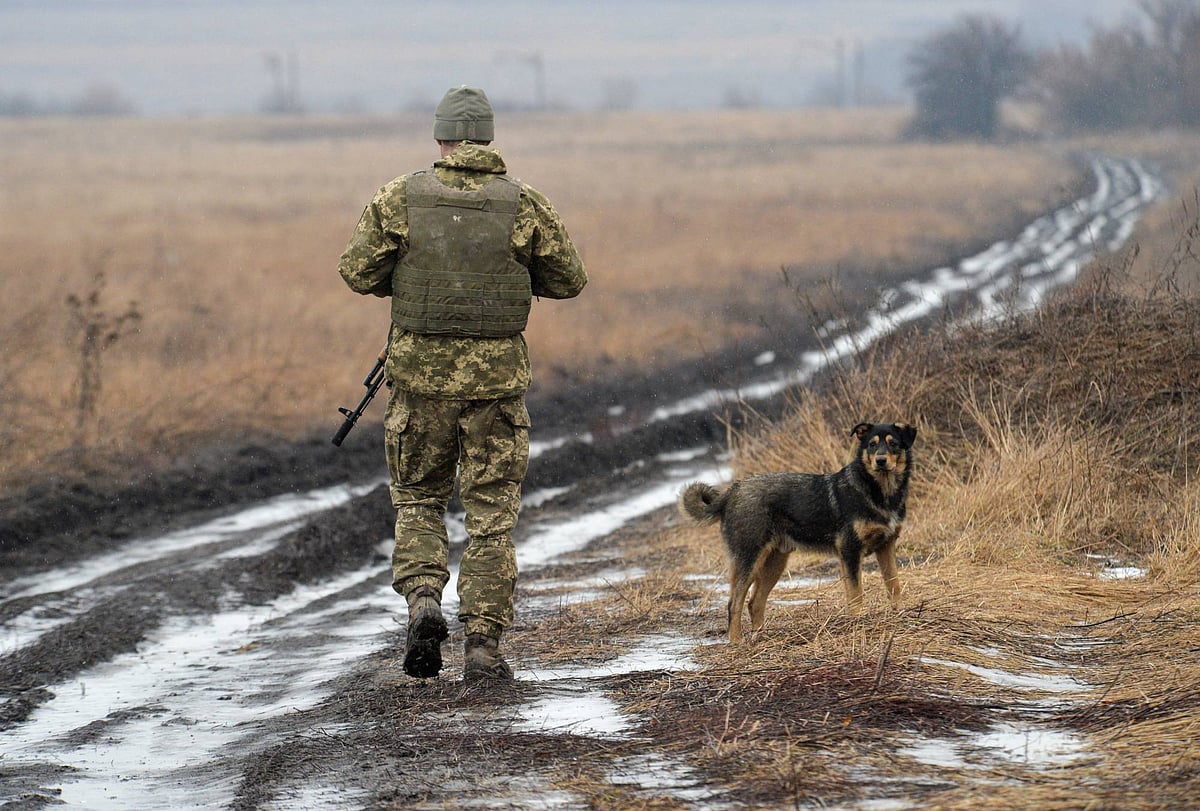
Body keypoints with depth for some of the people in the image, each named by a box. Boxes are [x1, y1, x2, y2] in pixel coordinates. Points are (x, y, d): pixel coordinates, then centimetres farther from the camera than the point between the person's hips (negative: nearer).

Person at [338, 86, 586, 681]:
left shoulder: (400, 198, -4)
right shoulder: (524, 205, -4)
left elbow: (358, 272, -2)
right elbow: (569, 280, 4)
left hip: (421, 371, 1)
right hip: (497, 376, 0)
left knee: (418, 499, 18)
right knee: (492, 513, 6)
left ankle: (423, 599, -6)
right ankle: (482, 646, 2)